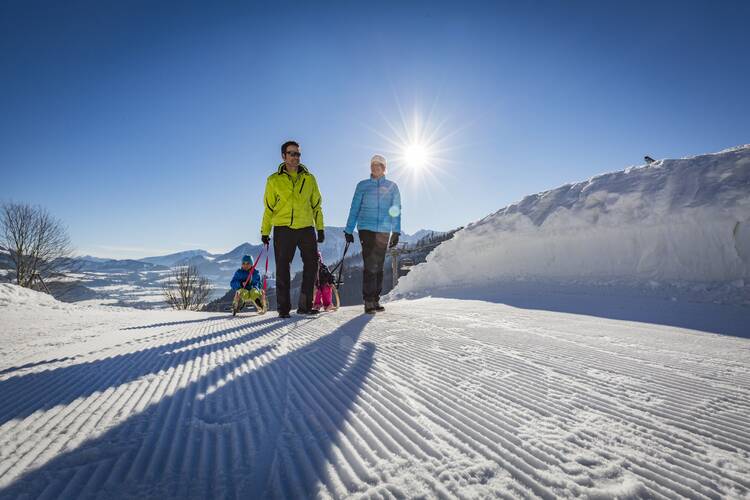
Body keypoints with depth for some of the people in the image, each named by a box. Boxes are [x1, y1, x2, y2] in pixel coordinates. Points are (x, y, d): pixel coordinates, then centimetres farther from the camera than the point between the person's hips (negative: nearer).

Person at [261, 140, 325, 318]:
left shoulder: (309, 178, 12)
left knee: (312, 265, -1)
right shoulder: (274, 180, 7)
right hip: (282, 228, -1)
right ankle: (283, 307, 10)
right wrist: (265, 231, 3)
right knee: (282, 268, 0)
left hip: (306, 228, 2)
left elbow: (316, 205, 14)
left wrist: (320, 228, 8)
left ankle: (305, 305, 10)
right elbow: (269, 208, 9)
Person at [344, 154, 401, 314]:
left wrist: (396, 232, 1)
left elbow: (396, 210, 9)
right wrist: (349, 230, 5)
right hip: (366, 228, -1)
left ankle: (376, 299, 12)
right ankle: (368, 301, -4)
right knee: (370, 264, -10)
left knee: (379, 265, 4)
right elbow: (354, 208, 9)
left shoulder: (392, 186, 11)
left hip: (384, 231, 2)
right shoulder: (362, 185, 9)